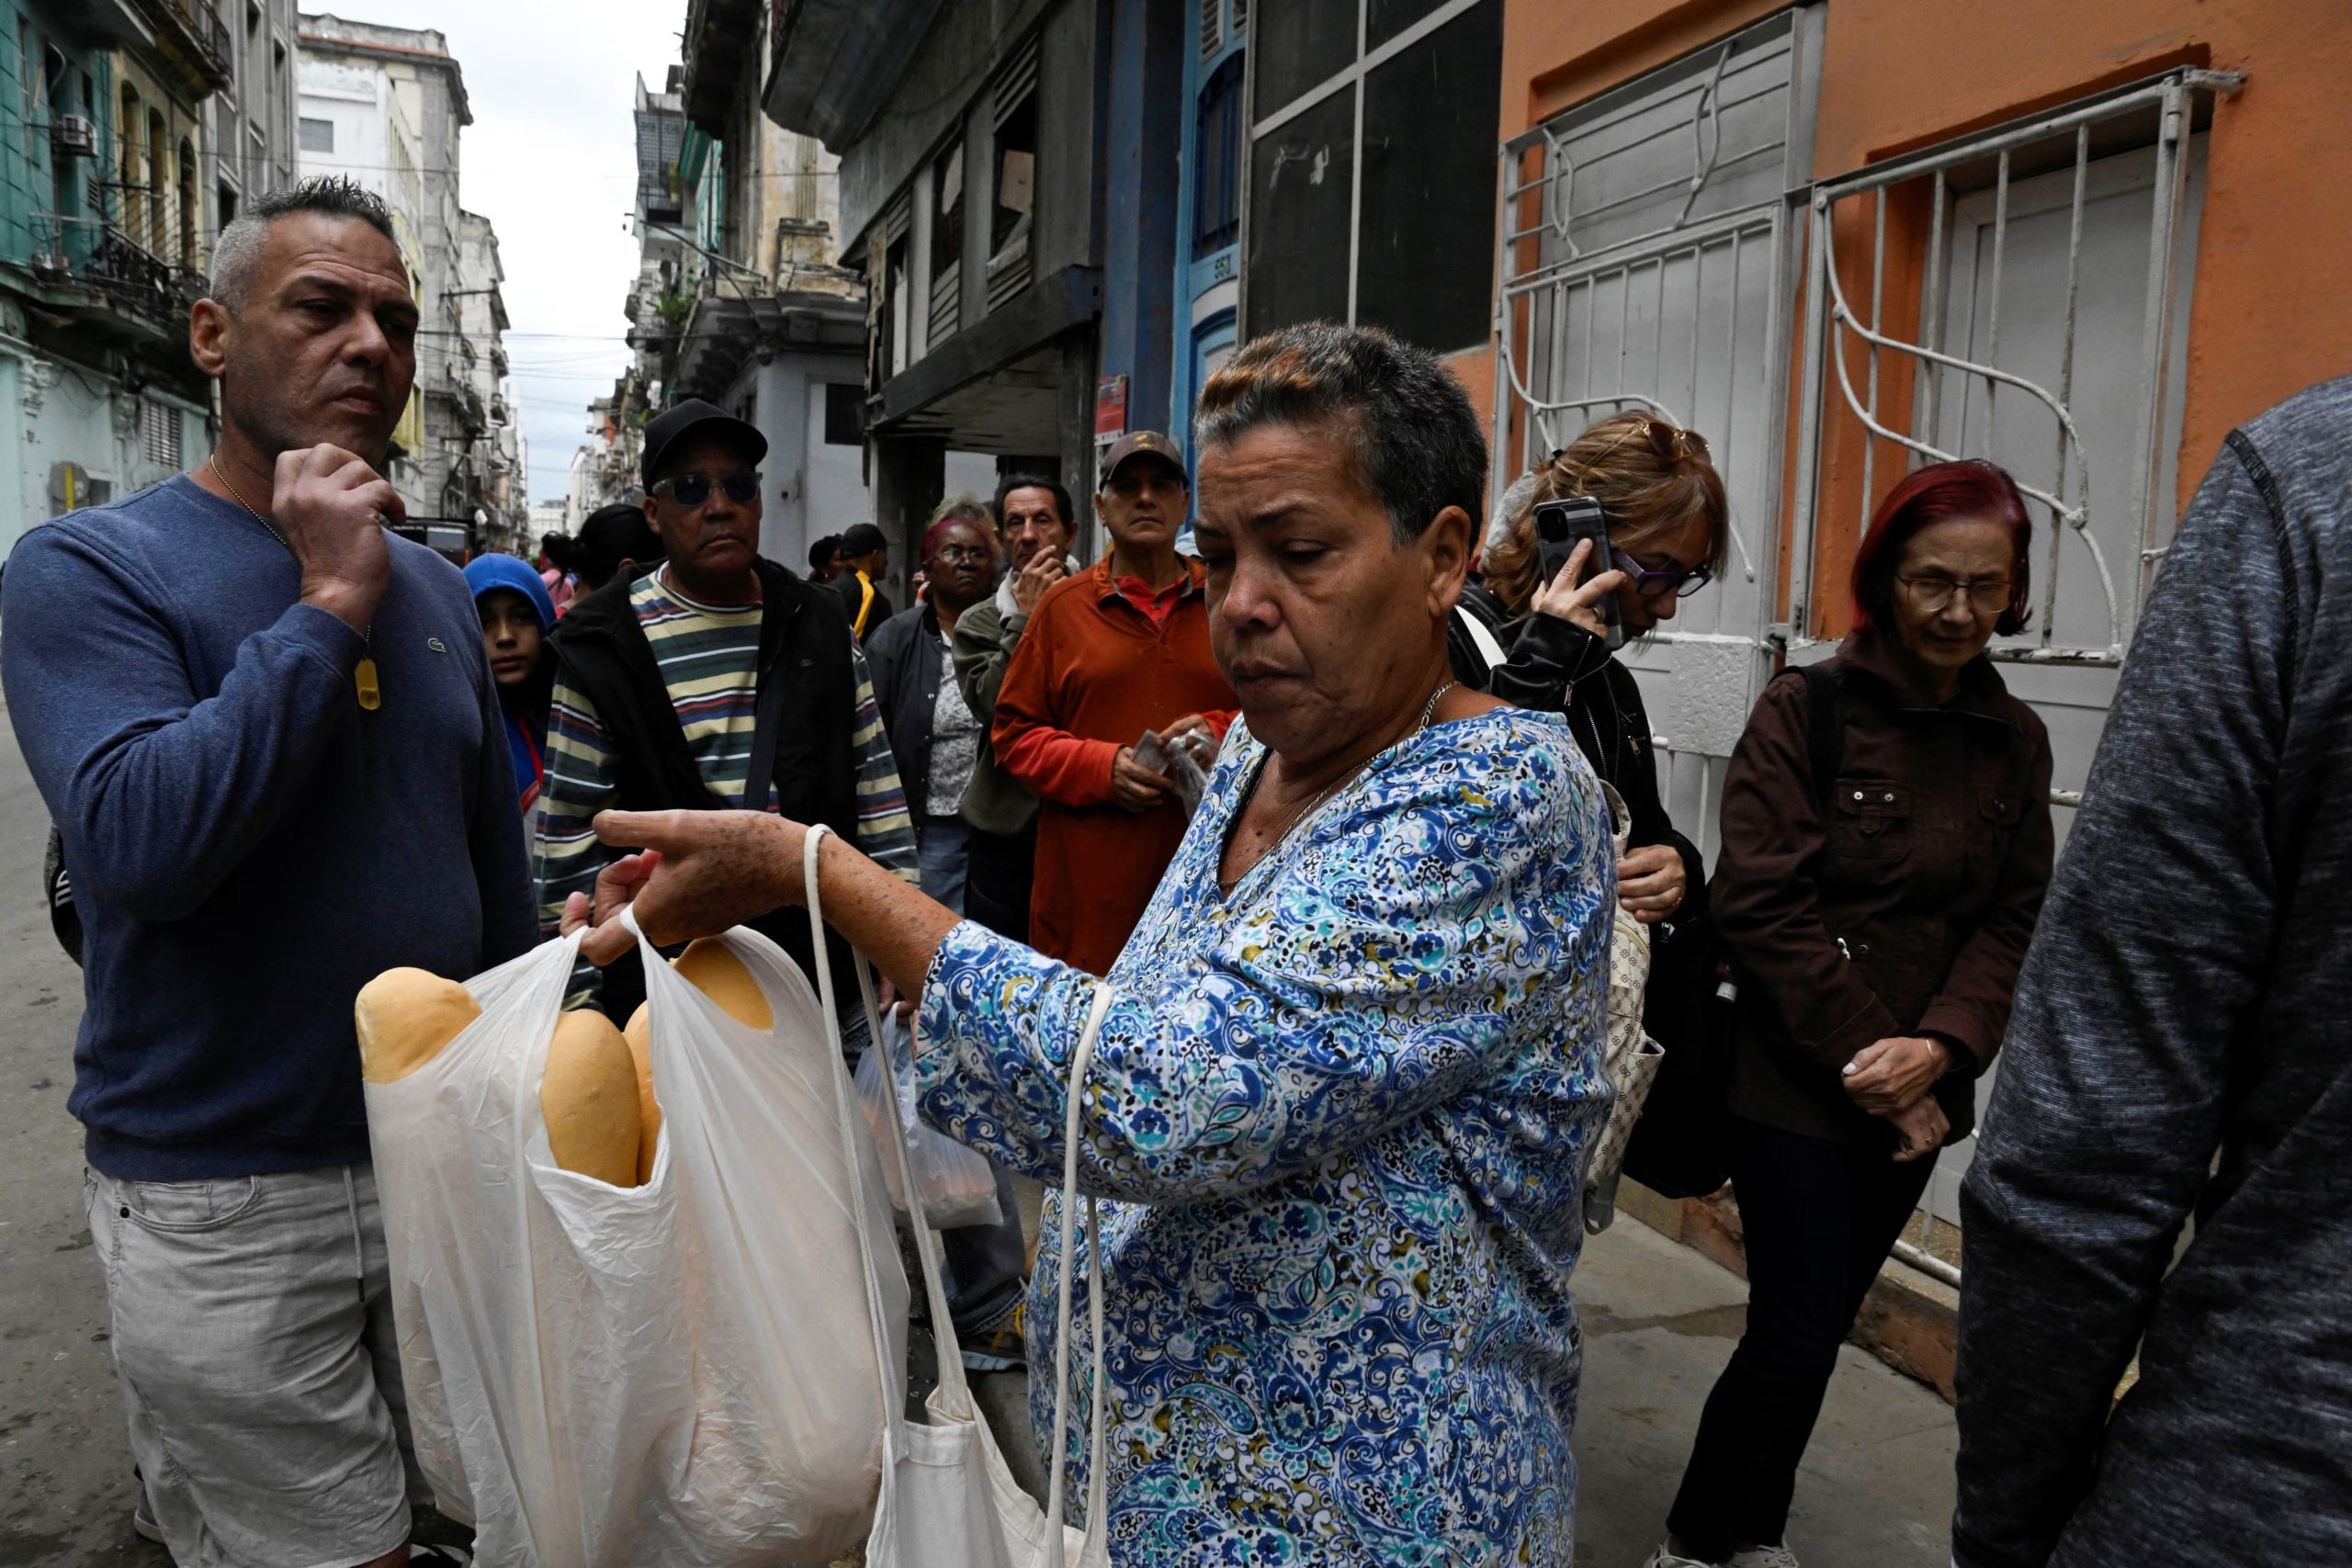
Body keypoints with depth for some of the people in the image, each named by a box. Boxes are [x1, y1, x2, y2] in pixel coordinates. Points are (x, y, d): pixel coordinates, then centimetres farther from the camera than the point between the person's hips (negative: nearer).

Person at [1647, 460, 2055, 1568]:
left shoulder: (2014, 740, 6)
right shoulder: (1805, 711, -9)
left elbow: (2014, 918, 4)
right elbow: (1762, 904, -14)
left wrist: (1940, 1047, -13)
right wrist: (1866, 1061, -15)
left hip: (1917, 1095, 5)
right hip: (1794, 1087, -4)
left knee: (1820, 1326, 14)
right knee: (1798, 1334, -3)